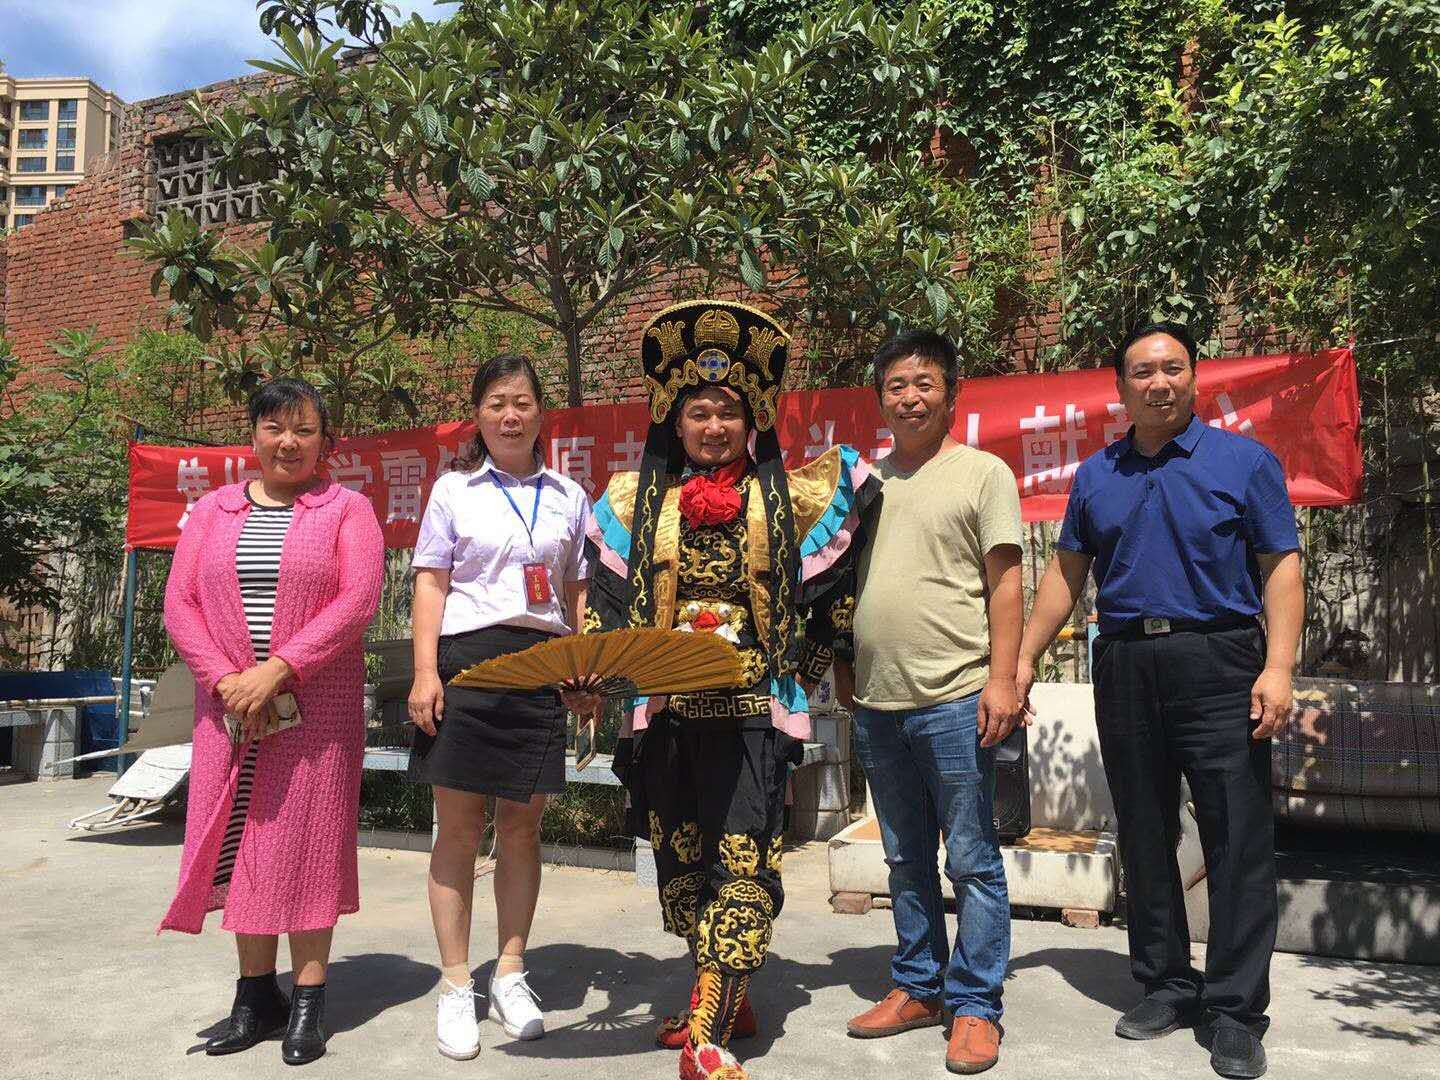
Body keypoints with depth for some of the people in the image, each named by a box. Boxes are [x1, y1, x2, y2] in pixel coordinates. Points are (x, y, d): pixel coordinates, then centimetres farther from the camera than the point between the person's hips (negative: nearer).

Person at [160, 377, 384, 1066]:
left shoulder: (348, 510, 2)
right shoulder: (213, 511, 12)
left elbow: (357, 600, -11)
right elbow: (179, 602, 6)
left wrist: (277, 670, -17)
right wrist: (223, 679, -9)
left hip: (315, 707, -3)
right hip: (228, 707, 3)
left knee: (306, 843, 1)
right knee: (237, 842, 7)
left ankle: (308, 1003, 11)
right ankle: (256, 994, 21)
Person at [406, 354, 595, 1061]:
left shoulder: (568, 496, 12)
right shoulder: (454, 489, 6)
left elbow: (578, 595, 14)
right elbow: (430, 585, 3)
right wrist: (424, 673, -8)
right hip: (467, 657, -2)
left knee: (523, 825, 7)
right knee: (459, 826, 2)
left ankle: (510, 975, 21)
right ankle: (455, 985, 14)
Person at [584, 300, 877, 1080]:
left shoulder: (787, 497, 3)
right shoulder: (637, 501, 8)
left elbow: (835, 585, 11)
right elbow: (606, 597, 12)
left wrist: (811, 662, 11)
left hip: (751, 707, -3)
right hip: (662, 706, 3)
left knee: (742, 859, -8)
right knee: (679, 856, 12)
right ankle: (724, 999, 31)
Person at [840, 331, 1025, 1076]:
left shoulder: (983, 473, -1)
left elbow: (1004, 583, -6)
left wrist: (1002, 680, -13)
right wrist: (844, 668, 14)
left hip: (954, 699, -5)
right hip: (878, 704, 6)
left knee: (972, 862, 4)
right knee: (905, 861, 16)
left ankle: (975, 1006, 18)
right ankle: (918, 988, 30)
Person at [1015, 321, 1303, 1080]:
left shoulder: (1244, 462, 2)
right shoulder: (1095, 476, 12)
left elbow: (1281, 568, -3)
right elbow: (1065, 575, 13)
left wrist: (1277, 668, -14)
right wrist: (1023, 658, 7)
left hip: (1219, 663, -3)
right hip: (1124, 668, 4)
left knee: (1238, 839, -1)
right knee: (1144, 838, 10)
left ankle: (1236, 1009, 11)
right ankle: (1165, 986, 24)